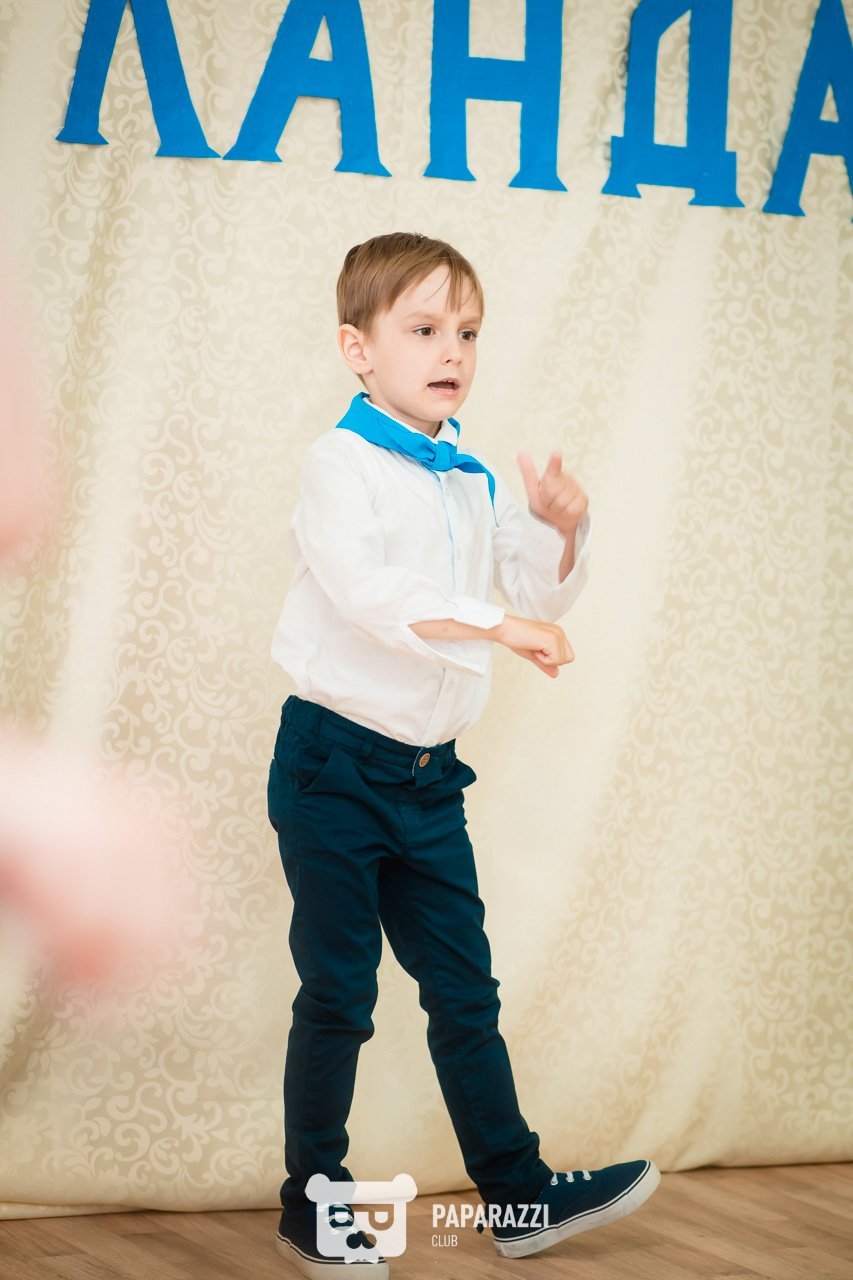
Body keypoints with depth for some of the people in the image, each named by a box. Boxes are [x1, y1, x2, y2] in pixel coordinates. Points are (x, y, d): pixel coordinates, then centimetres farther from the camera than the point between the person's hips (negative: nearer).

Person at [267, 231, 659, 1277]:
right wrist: (498, 626, -35)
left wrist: (559, 528, -2)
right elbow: (368, 590, -28)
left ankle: (517, 1192, 16)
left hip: (428, 775, 6)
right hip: (337, 763, -6)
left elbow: (538, 587, 19)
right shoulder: (341, 464, -12)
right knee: (338, 993, 1)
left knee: (463, 986, 10)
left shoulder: (472, 481, 11)